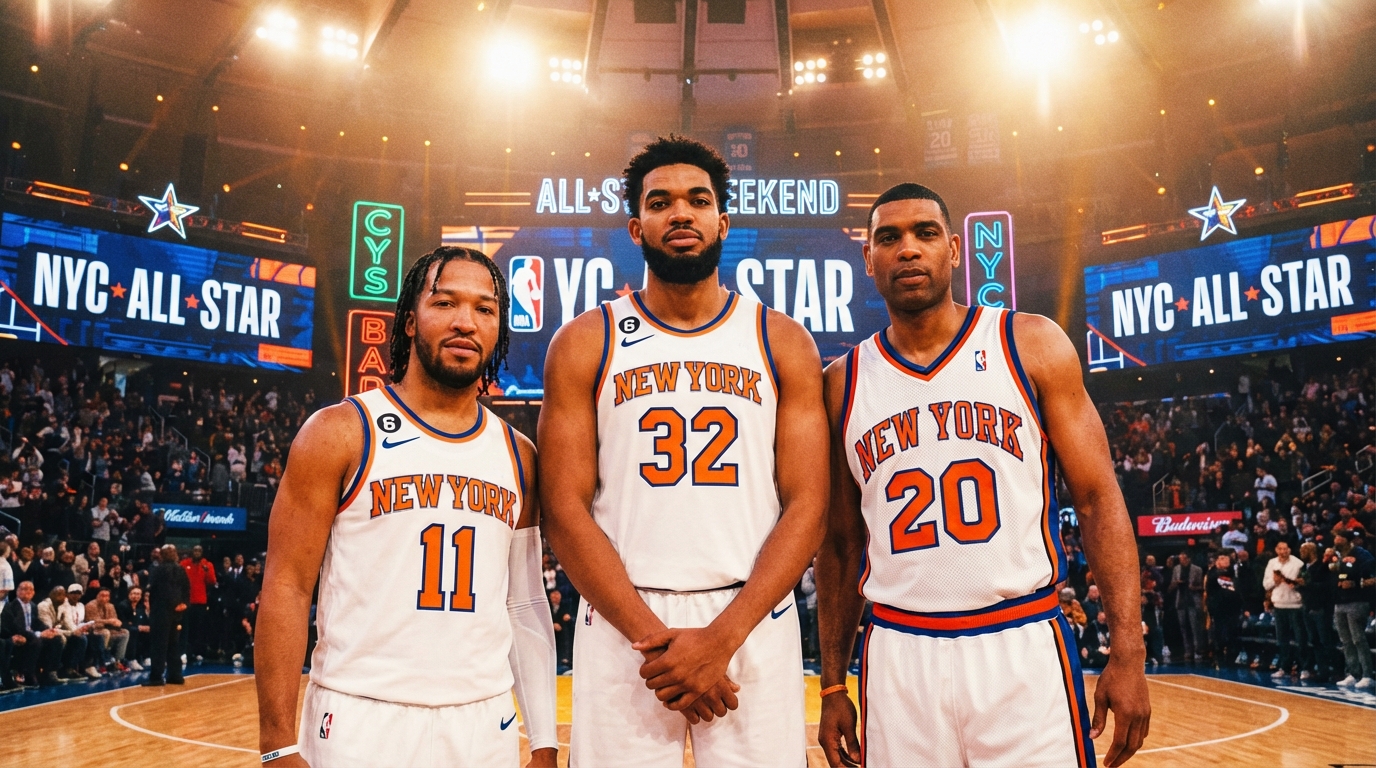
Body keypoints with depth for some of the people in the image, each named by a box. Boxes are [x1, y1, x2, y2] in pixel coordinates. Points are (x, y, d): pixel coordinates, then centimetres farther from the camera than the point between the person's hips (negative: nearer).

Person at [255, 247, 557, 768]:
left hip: (486, 725, 4)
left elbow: (526, 604, 10)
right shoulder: (340, 433, -5)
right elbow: (286, 589, -7)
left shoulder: (518, 456, 6)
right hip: (362, 720, -3)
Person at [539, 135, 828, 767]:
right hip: (620, 624, 0)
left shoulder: (783, 343, 4)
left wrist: (720, 638, -12)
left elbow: (806, 506, -2)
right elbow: (565, 508, -3)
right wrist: (653, 636, -12)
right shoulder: (583, 345, 3)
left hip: (753, 620, 1)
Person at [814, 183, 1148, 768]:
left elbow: (1099, 499, -1)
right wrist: (833, 685, 9)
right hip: (898, 659, 2)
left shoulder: (1032, 345, 1)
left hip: (1024, 652, -1)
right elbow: (839, 543, 10)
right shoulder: (843, 384, 5)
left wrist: (1127, 654, -9)